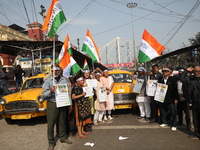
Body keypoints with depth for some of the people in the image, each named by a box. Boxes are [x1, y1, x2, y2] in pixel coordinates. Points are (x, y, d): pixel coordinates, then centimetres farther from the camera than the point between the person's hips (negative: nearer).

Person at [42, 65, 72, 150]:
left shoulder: (64, 80, 6)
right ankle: (51, 142, 16)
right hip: (52, 105, -3)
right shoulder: (48, 81, -3)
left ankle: (63, 138, 32)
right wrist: (50, 91, -29)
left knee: (62, 122, 15)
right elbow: (44, 94, -9)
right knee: (51, 124, 2)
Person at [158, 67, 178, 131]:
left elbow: (175, 89, -4)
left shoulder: (172, 79, -4)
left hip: (170, 99, -4)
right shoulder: (160, 79, 6)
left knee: (173, 112, 2)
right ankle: (164, 122, 31)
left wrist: (176, 98, -6)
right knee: (162, 111, 14)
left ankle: (174, 125, 14)